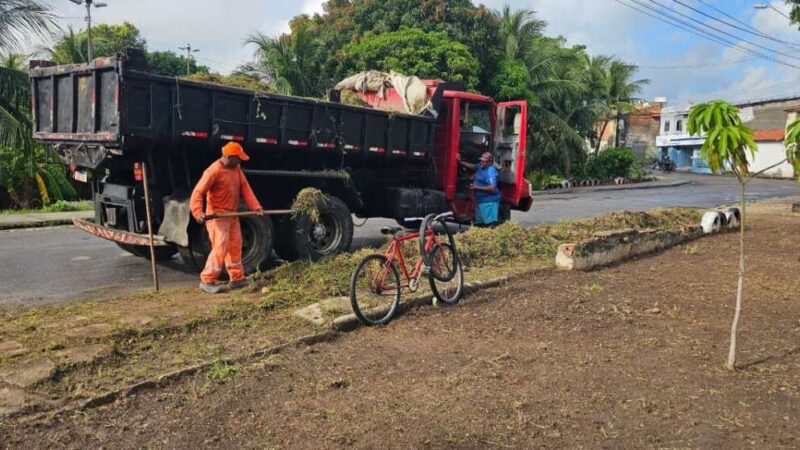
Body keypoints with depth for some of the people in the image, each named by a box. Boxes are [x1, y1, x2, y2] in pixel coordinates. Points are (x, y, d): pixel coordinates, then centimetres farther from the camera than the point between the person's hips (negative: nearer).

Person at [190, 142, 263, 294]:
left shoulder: (236, 168, 5)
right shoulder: (214, 171, -19)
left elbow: (245, 187, 2)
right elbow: (198, 192, -23)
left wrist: (255, 206, -9)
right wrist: (198, 212, -36)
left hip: (232, 214, 8)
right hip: (217, 215, -8)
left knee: (235, 246, 12)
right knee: (220, 248, -10)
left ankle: (237, 278, 21)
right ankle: (207, 281, 1)